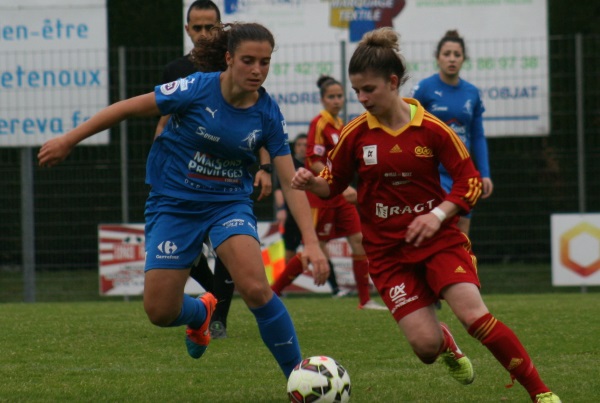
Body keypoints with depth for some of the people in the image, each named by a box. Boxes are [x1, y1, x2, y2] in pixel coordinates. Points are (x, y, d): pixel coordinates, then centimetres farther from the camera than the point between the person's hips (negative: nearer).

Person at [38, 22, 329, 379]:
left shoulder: (269, 115, -11)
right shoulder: (198, 89, -18)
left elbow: (291, 182, -9)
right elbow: (130, 108, -7)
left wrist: (312, 242, -20)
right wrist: (69, 140, -3)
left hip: (230, 204, 0)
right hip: (174, 202, 0)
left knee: (255, 288, -26)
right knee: (160, 312, -2)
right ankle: (201, 312, 36)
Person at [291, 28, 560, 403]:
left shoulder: (431, 129, -7)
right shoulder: (356, 134, -3)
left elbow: (470, 181, -3)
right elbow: (334, 184, 8)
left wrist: (439, 214, -18)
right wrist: (311, 182, -14)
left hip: (440, 240, -1)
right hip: (388, 251, 1)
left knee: (475, 315, -21)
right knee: (425, 344, -11)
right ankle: (447, 345, 30)